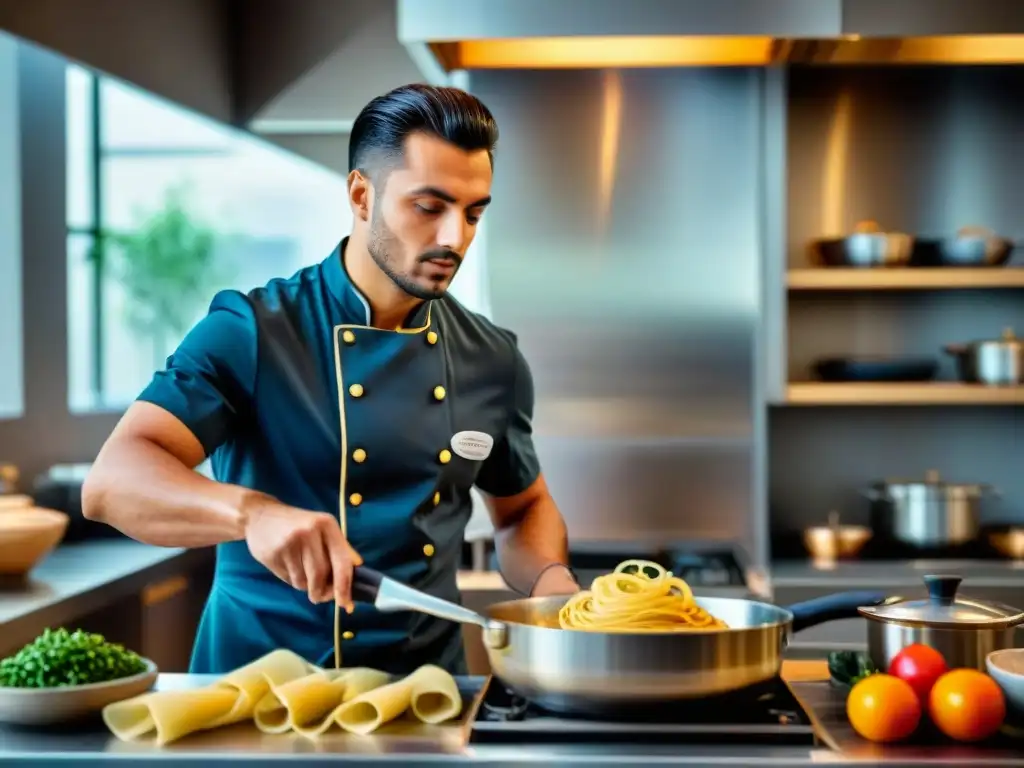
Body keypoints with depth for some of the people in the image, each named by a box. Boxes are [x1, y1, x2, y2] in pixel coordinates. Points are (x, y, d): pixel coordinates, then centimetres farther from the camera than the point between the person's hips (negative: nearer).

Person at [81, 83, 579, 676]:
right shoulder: (249, 334, -7)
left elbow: (524, 509, 20)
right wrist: (254, 513, -35)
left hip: (425, 693, 4)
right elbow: (112, 482, -18)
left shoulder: (494, 361, 6)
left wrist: (552, 582, 0)